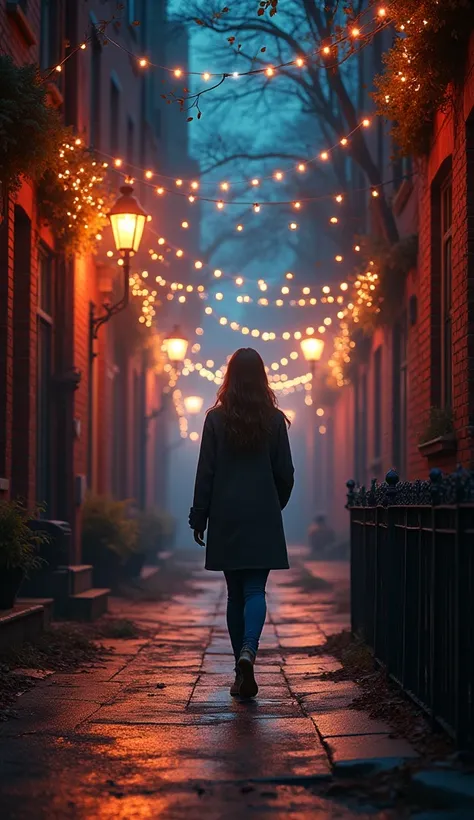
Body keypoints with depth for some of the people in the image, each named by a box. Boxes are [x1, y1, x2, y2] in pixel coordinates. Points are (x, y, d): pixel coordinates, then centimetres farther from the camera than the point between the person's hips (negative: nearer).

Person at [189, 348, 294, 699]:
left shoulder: (216, 419, -3)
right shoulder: (274, 419, -1)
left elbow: (205, 473, -3)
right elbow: (286, 474, 2)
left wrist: (199, 519, 4)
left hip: (226, 519, 0)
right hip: (263, 520, 0)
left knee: (236, 593, 9)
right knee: (255, 590, 0)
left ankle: (243, 673, 11)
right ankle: (248, 650, -27)